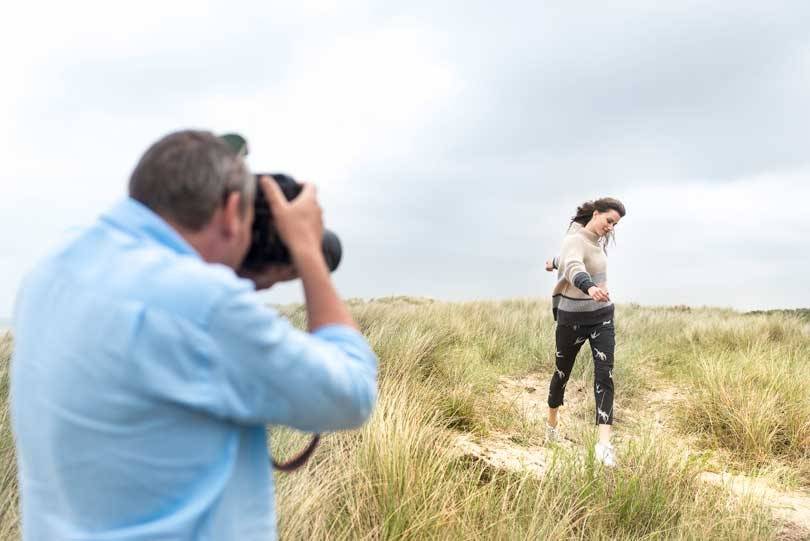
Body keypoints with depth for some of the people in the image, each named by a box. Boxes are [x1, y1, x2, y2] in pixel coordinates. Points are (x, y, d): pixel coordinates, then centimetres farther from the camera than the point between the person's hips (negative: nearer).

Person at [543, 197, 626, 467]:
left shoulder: (600, 239, 6)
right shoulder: (575, 240, -19)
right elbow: (573, 267, -43)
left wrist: (555, 263, 44)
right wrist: (589, 287, -62)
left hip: (602, 316, 6)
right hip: (572, 317, -6)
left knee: (605, 374, -10)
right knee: (562, 372, 12)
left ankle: (604, 443, -17)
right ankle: (552, 423, 37)